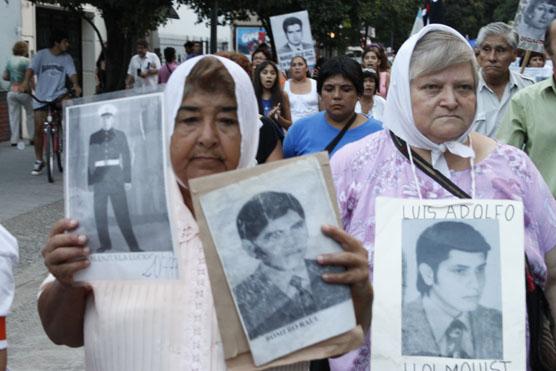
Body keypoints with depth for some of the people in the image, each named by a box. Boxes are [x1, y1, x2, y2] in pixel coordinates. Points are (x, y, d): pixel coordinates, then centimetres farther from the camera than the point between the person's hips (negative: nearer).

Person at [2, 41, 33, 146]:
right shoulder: (26, 61, -9)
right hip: (23, 91, -5)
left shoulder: (10, 61, 9)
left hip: (11, 91, 5)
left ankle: (14, 140, 3)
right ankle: (33, 137, 8)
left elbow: (4, 76, 13)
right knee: (30, 114, 8)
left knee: (14, 116, 5)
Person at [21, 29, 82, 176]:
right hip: (41, 97, -1)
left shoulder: (67, 58, 2)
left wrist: (75, 84, -33)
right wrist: (26, 82, -40)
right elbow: (31, 69, -19)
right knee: (39, 130, -1)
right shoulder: (41, 55, -6)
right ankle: (38, 161, 14)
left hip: (58, 94, 1)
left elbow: (72, 72, -11)